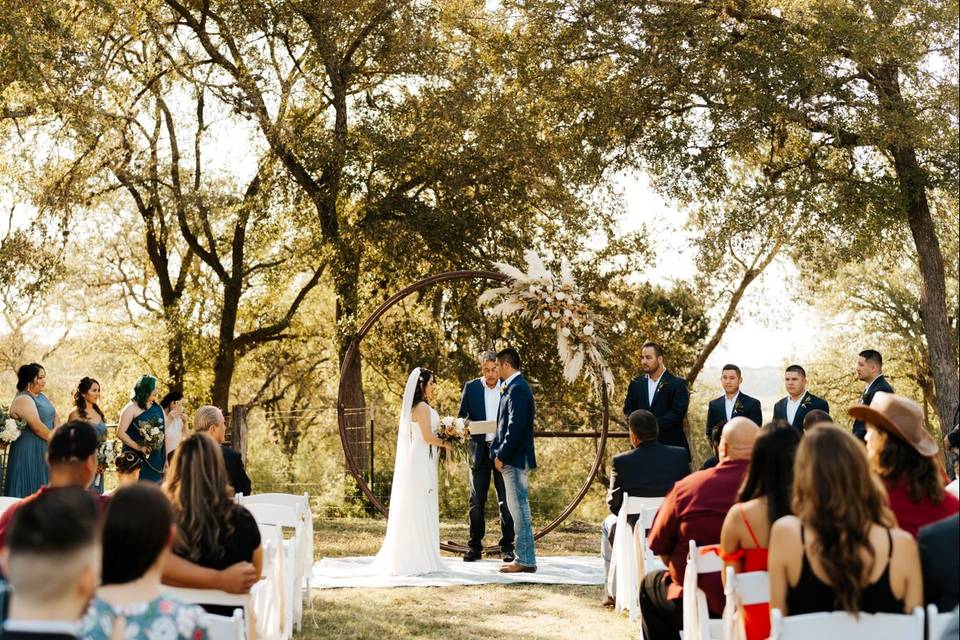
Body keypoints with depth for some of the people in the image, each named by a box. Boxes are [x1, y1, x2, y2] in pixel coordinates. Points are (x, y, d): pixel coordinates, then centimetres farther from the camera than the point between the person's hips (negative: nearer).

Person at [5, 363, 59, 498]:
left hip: (45, 450, 9)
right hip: (30, 451, -9)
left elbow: (56, 417, 15)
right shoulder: (23, 400, -15)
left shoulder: (42, 396, 13)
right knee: (31, 488, -5)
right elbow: (37, 426, -21)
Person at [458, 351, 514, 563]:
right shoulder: (471, 388, 4)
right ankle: (474, 547, 11)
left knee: (506, 500, 0)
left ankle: (507, 547, 7)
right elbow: (461, 416, 5)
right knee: (477, 501, 5)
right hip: (480, 450, 1)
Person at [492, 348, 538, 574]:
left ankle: (525, 561, -2)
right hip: (512, 459, 10)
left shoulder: (517, 389, -15)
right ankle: (524, 557, 19)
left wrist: (501, 456, -16)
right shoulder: (514, 387, 15)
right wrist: (498, 452, 12)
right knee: (518, 508, 13)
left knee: (519, 509, -6)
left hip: (515, 460, -10)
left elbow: (516, 427, -21)